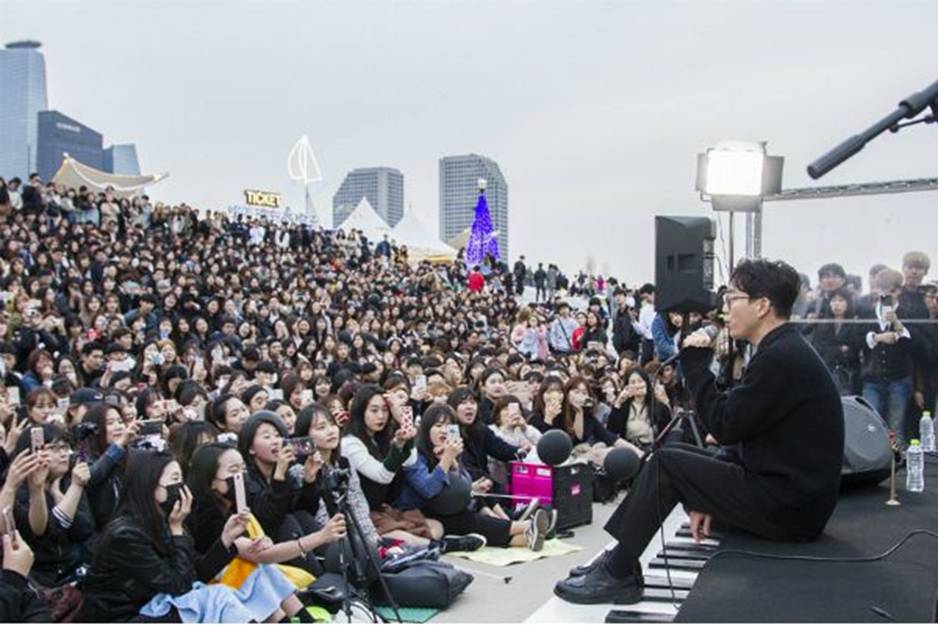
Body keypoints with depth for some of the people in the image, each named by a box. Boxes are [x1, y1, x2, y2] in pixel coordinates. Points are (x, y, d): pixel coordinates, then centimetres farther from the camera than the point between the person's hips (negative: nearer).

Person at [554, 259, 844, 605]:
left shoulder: (781, 358, -21)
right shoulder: (785, 350, 11)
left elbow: (724, 426, -18)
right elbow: (740, 431, 13)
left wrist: (697, 362, -10)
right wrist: (711, 494, 10)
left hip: (788, 506, -10)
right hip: (785, 487, 10)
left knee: (665, 464, -7)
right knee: (681, 457, 11)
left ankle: (616, 575, 4)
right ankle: (620, 559, 13)